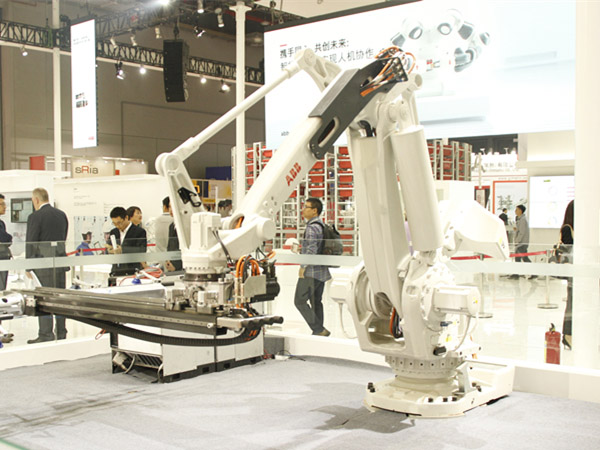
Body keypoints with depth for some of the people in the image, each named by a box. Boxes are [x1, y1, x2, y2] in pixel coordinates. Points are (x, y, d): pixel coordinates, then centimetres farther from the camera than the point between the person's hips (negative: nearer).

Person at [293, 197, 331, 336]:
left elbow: (312, 251, -24)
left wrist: (303, 267, -16)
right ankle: (319, 331, 17)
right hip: (321, 271, 10)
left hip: (311, 272, -10)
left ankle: (319, 330, -8)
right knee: (316, 301, 14)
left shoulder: (312, 227, -17)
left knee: (300, 301, -4)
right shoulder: (322, 225, 14)